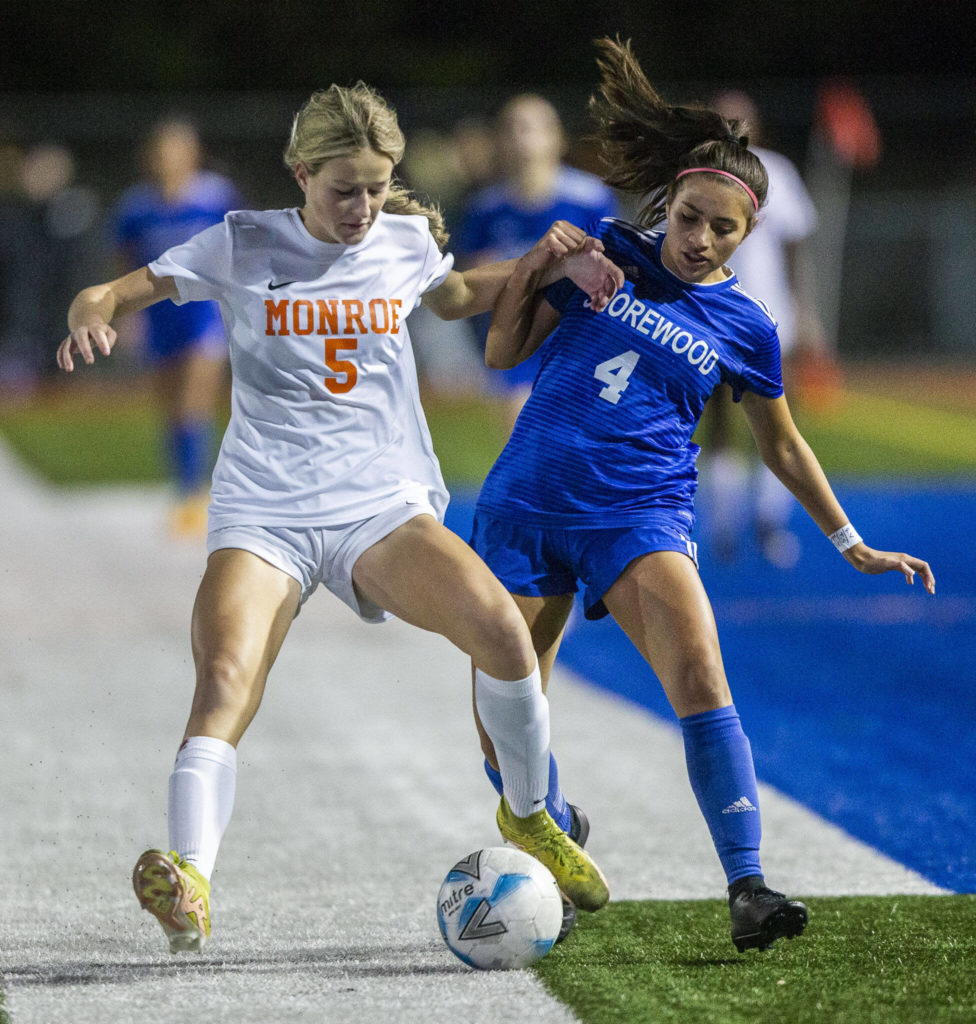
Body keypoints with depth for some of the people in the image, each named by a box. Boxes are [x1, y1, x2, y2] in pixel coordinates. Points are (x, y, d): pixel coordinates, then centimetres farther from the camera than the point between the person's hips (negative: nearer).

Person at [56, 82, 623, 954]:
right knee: (225, 680, -28)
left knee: (498, 625, -23)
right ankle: (188, 887, -37)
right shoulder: (242, 246, 2)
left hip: (383, 505, 2)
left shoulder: (407, 242, 11)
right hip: (262, 512, -2)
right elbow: (113, 295, 3)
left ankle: (529, 816, 1)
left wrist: (548, 262, 18)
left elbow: (457, 298, 34)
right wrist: (93, 318, -22)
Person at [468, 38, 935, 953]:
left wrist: (852, 546, 17)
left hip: (641, 514, -2)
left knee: (698, 677, -27)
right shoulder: (604, 255, 8)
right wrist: (533, 269, -7)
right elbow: (503, 351, 11)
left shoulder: (742, 326, 6)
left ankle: (748, 891, -28)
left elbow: (781, 445, 18)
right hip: (527, 502, 2)